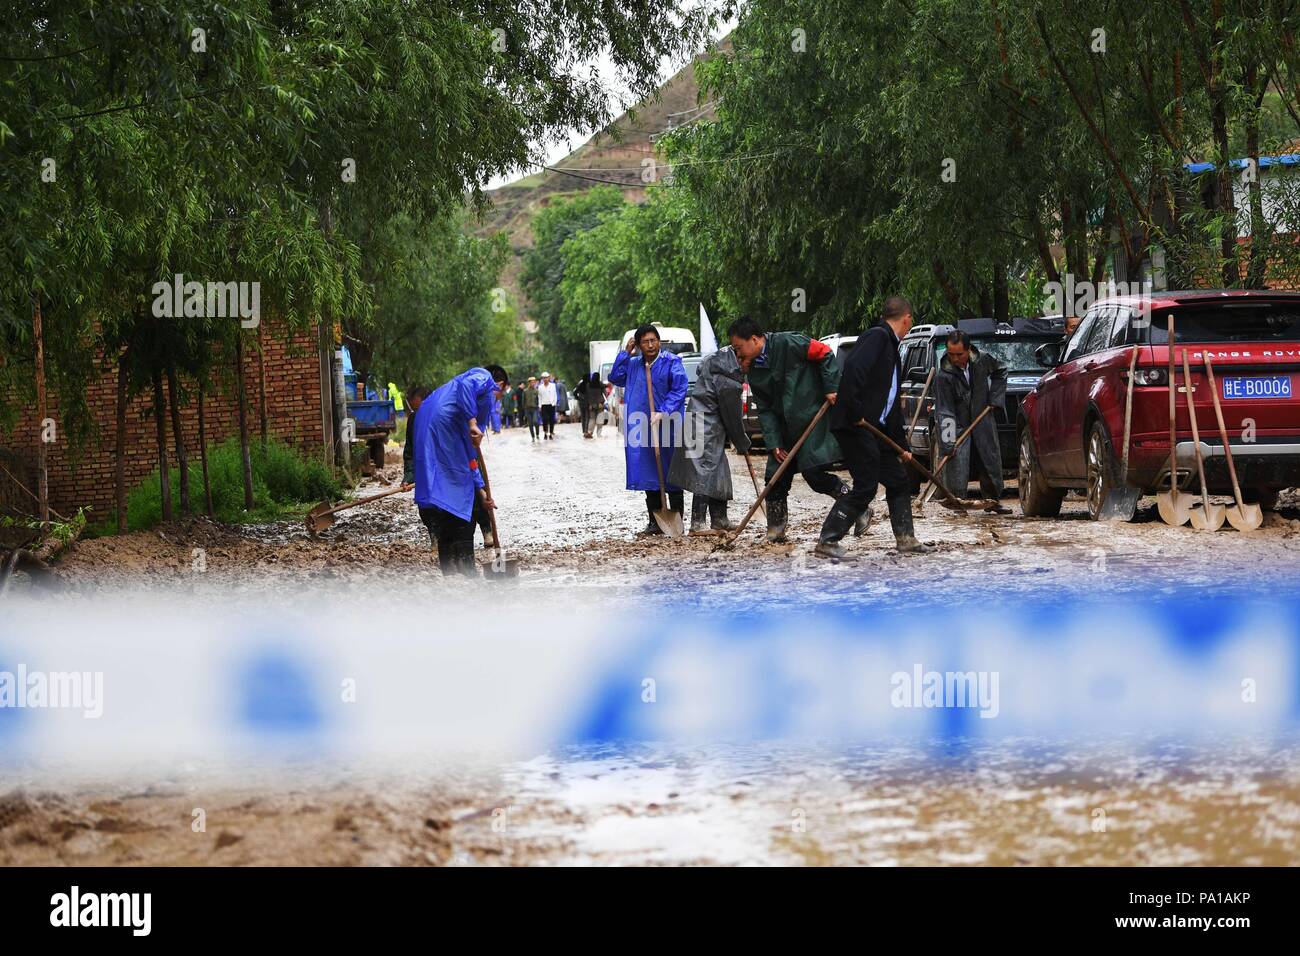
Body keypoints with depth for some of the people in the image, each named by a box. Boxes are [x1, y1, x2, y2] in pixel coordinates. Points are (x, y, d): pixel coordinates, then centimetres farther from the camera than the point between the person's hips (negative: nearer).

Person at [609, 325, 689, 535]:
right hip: (642, 428, 5)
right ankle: (655, 522, 15)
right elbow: (615, 377, 11)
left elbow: (679, 389, -12)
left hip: (667, 425, -5)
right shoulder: (633, 364, 13)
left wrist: (664, 412, -22)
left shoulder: (671, 362, -5)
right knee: (648, 476, 8)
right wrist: (625, 354, 6)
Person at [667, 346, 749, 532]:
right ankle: (697, 523, -13)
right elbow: (732, 416, -11)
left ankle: (719, 520, 22)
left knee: (719, 473, 15)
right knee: (705, 473, -11)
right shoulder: (728, 382, -21)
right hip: (705, 430, -11)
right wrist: (742, 443, 3)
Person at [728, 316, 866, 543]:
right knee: (775, 479, 5)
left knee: (813, 473, -18)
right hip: (786, 428, 8)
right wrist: (773, 443, -3)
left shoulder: (787, 343, -14)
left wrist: (832, 388, -16)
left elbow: (824, 353, -11)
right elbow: (765, 410, 7)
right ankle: (775, 533, 15)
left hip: (813, 418, -8)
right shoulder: (754, 372, 8)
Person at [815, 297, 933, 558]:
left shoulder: (891, 347, 22)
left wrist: (902, 446, 29)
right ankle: (827, 541, -6)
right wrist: (855, 411, -27)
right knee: (865, 487, -10)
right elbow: (853, 368, -27)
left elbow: (893, 403, 27)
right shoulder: (877, 336, -9)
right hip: (855, 427, -10)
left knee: (899, 482, 14)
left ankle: (905, 537, 24)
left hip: (876, 430, 10)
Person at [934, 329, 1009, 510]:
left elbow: (1000, 373, 13)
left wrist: (995, 398, 1)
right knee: (957, 465, -13)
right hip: (959, 424, -4)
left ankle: (992, 500, 24)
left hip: (983, 421, 4)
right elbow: (944, 412, -25)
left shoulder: (983, 360, -11)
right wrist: (948, 443, -31)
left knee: (991, 461, 9)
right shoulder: (944, 376, -23)